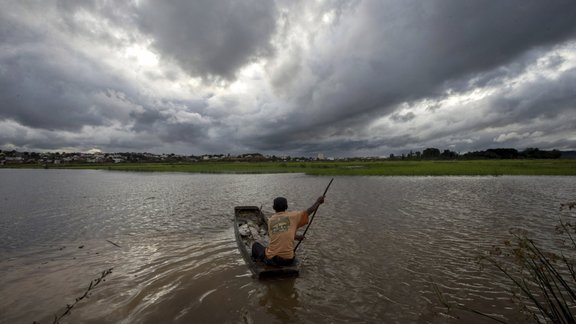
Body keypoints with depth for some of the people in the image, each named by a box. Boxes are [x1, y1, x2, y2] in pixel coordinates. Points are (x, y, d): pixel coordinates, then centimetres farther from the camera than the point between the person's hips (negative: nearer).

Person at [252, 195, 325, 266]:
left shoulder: (270, 220, 4)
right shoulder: (292, 216, -4)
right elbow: (308, 211, 1)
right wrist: (318, 202, 14)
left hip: (272, 258, 0)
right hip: (288, 260, 0)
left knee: (255, 245, 26)